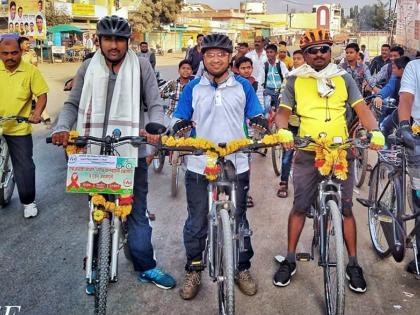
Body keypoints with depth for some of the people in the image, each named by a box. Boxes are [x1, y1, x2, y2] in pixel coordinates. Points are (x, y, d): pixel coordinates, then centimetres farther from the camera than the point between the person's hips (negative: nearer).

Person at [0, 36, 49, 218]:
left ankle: (28, 202, 23)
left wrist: (37, 113, -20)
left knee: (24, 167, 6)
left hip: (19, 128, -2)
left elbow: (42, 94, -5)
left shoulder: (30, 70, -9)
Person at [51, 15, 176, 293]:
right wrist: (62, 128, -9)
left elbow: (155, 105, 1)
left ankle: (146, 267, 23)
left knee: (137, 212, 8)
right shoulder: (89, 68, 5)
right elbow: (73, 104, 9)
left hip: (132, 151, -1)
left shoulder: (141, 66, 0)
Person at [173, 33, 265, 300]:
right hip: (199, 167, 0)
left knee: (238, 220, 12)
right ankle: (193, 271, 26)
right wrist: (177, 130, -15)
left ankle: (243, 268, 29)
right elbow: (179, 121, 6)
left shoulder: (243, 86, 5)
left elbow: (256, 119, 9)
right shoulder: (193, 88, 4)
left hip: (236, 166, 0)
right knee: (197, 223, 8)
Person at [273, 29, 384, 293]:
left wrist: (375, 131, -18)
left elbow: (361, 108, 0)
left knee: (346, 208, 5)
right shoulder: (295, 80, 5)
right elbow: (284, 111, 0)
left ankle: (353, 264, 18)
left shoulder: (343, 78, 7)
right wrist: (283, 131, -21)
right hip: (307, 153, 0)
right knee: (300, 207, 4)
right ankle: (290, 260, 19)